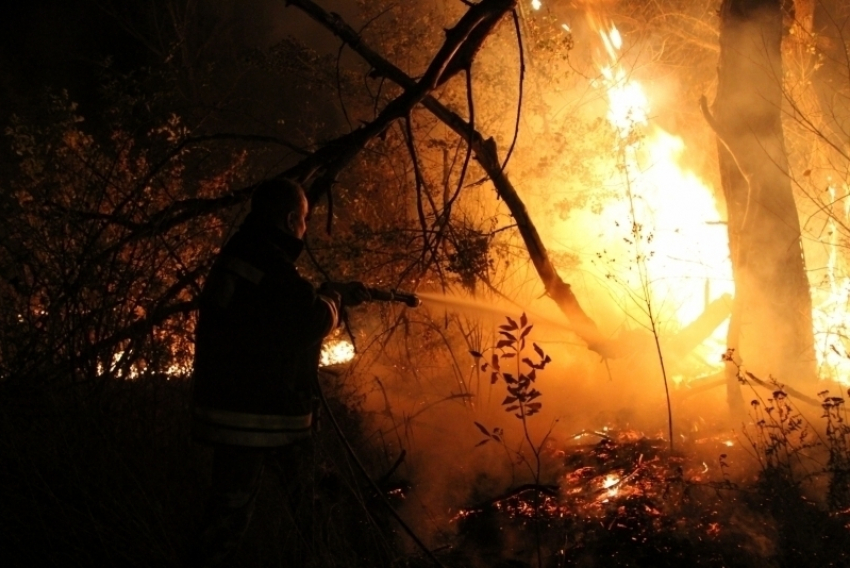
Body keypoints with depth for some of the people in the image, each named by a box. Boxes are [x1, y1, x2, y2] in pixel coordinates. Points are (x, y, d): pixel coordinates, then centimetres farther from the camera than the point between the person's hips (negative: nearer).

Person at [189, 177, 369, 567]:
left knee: (231, 504, 21)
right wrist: (334, 297, 2)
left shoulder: (241, 255, 14)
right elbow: (316, 319, -18)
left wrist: (335, 294, 27)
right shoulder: (267, 262, -20)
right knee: (232, 509, -5)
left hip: (232, 405, 11)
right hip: (250, 413, -11)